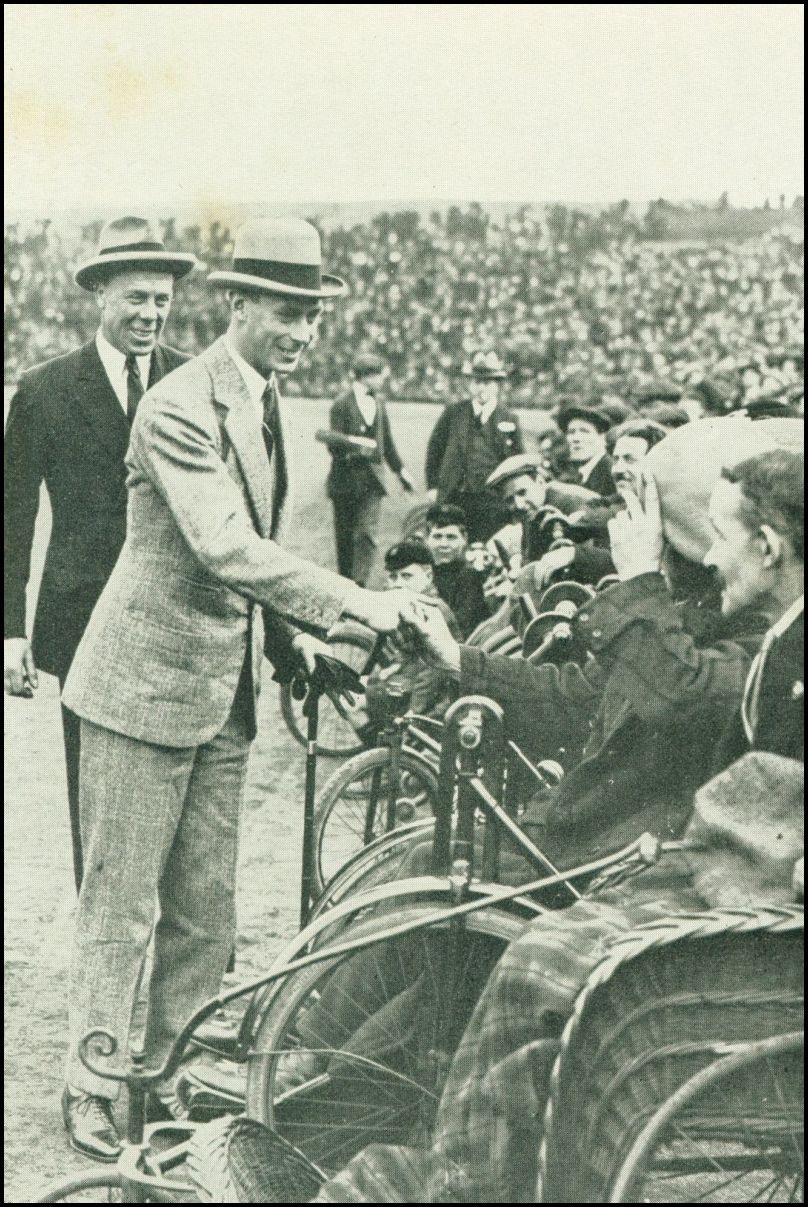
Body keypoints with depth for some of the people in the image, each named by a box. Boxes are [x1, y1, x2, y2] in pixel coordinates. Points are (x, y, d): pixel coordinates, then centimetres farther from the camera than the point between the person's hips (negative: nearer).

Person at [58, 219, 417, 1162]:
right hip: (149, 683, -8)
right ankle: (92, 1088, 16)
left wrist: (293, 638, 11)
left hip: (227, 688, 8)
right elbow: (225, 549, -30)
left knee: (206, 906, 13)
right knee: (123, 901, 2)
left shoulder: (269, 400, 11)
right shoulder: (179, 408, -18)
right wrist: (358, 604, -34)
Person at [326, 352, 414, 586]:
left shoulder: (378, 403, 11)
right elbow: (336, 446, -14)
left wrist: (400, 469, 26)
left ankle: (359, 584, -14)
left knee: (366, 534, -10)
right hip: (346, 480, -4)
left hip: (371, 480, 4)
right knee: (345, 538, 6)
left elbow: (387, 441, 22)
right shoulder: (342, 404, -9)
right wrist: (355, 448, -31)